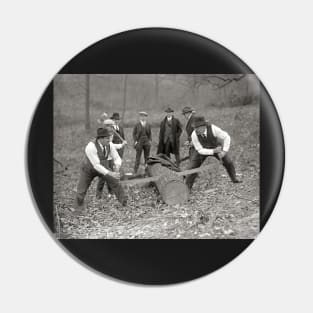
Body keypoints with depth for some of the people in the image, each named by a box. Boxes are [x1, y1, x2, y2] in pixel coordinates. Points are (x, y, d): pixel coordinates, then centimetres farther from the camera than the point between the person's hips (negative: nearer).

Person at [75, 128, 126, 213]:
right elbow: (96, 165, -40)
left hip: (103, 167, 4)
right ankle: (79, 206, 29)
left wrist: (117, 166, -40)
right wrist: (110, 173, -46)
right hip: (88, 169, -4)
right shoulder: (90, 147, -40)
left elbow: (117, 158, -16)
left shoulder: (110, 145, -22)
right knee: (81, 190, -1)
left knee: (115, 182, -8)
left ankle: (124, 202, 7)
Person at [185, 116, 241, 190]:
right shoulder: (194, 135, -34)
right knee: (192, 167, -11)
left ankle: (234, 179, 22)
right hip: (202, 150, 0)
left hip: (216, 147, 1)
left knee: (228, 162, -5)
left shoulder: (213, 129, -37)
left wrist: (224, 151, -34)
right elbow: (200, 150, -27)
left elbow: (226, 137, -27)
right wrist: (214, 151, -38)